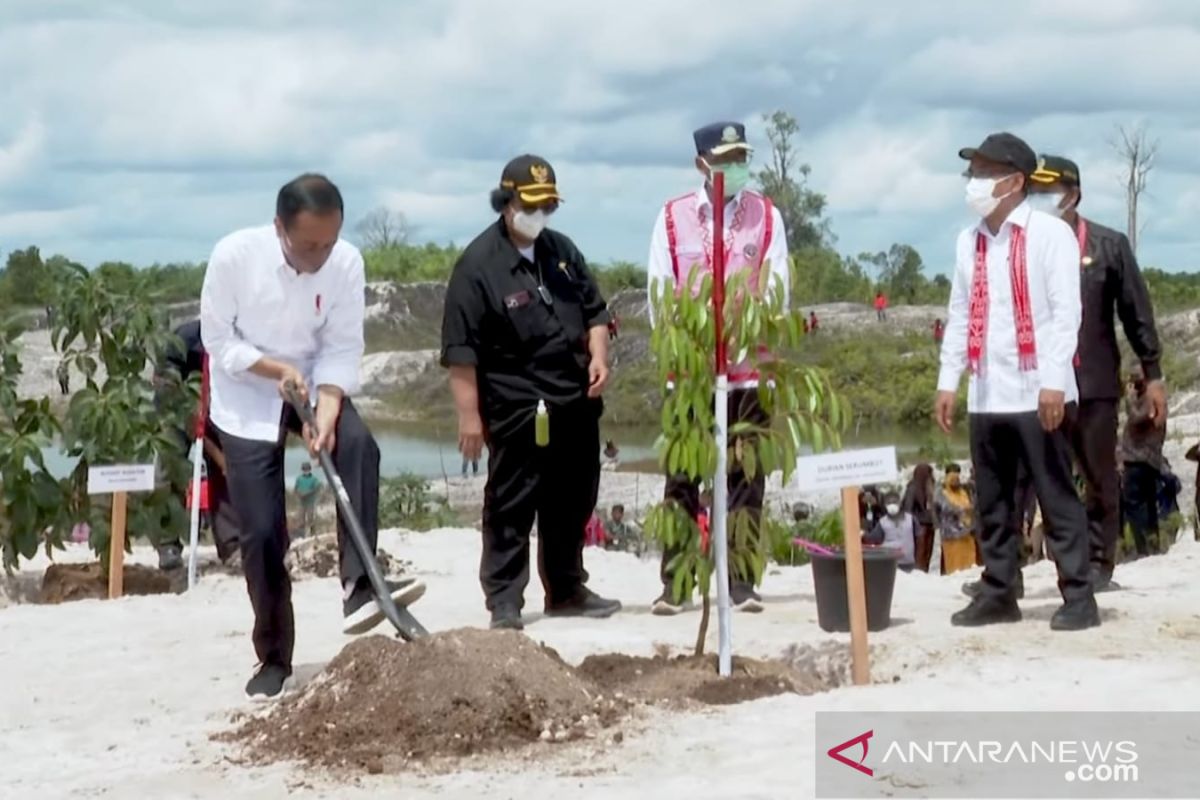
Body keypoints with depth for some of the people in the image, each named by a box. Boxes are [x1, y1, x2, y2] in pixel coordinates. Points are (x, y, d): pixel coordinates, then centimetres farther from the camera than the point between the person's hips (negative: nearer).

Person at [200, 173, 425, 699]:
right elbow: (217, 340, -14)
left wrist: (325, 416, -28)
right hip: (246, 399, -2)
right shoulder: (234, 255, -24)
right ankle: (273, 659, 11)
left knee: (359, 446, -30)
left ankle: (360, 584, -29)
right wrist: (276, 369, -26)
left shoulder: (346, 262, -18)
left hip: (312, 386, 2)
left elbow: (341, 351, -15)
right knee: (262, 532, -3)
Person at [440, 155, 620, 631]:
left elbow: (594, 310, 20)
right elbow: (460, 349, -14)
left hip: (576, 404, 7)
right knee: (510, 508, -4)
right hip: (517, 409, -7)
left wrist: (598, 357, 1)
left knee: (573, 503, 14)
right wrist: (470, 415, -17)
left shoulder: (562, 250, 10)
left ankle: (566, 591, 27)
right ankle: (504, 604, 1)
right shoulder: (479, 264, -12)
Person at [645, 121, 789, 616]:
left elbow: (777, 291, -1)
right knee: (681, 479, 0)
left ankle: (742, 582, 6)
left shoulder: (767, 216, 4)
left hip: (749, 368, 0)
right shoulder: (672, 217, 3)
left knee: (746, 479, 2)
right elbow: (659, 291, 1)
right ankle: (672, 584, 2)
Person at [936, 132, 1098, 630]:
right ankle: (998, 594, 18)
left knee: (1057, 498, -3)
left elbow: (1066, 311, -10)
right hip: (985, 396, 6)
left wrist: (1054, 382, -18)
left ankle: (1078, 597, 2)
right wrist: (948, 380, 9)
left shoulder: (1049, 234, -5)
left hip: (1037, 392, -6)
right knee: (992, 503, 10)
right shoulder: (970, 241, 14)